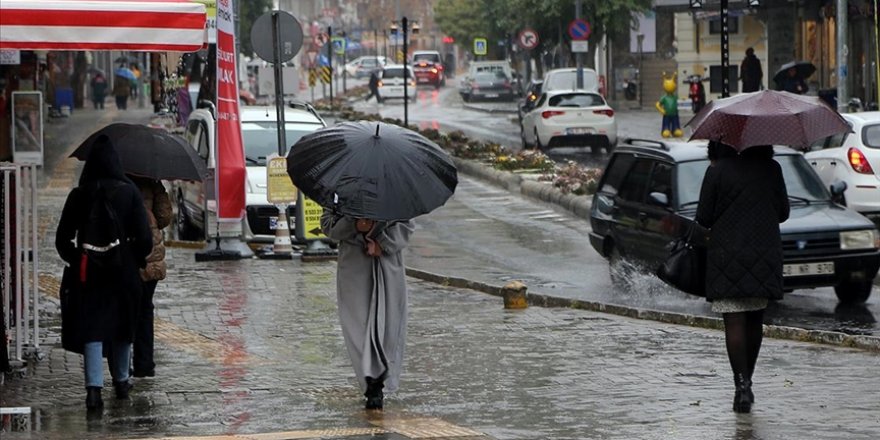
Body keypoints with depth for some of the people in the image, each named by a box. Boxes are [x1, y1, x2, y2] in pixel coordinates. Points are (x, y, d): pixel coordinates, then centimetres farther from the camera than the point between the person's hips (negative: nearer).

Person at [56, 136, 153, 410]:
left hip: (88, 271, 0)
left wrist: (75, 260, 17)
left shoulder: (78, 195, -3)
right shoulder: (129, 192, -6)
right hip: (122, 269, 1)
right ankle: (121, 381, 31)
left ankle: (94, 387, -17)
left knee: (91, 329, -3)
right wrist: (138, 260, 8)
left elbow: (62, 238, 1)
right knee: (122, 326, 18)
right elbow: (143, 236, -8)